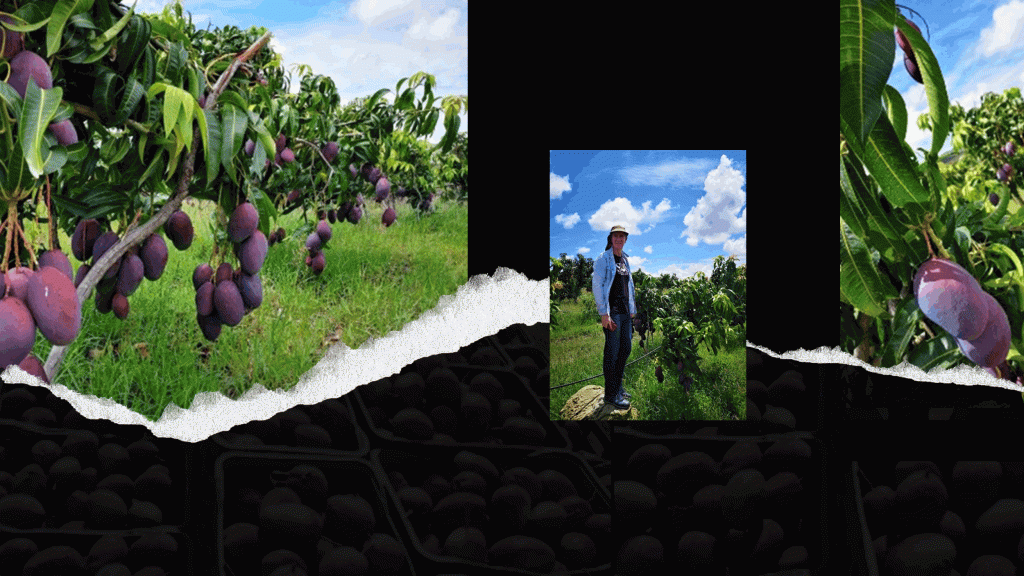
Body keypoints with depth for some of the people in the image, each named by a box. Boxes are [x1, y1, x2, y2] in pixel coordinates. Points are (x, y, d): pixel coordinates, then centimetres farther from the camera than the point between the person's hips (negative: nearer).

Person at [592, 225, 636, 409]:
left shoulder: (625, 260, 15)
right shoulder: (603, 259, -7)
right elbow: (597, 286, -13)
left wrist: (632, 309, 20)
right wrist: (604, 314, -19)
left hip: (625, 311, 8)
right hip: (611, 311, -8)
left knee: (626, 347, 13)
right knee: (612, 351, -6)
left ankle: (618, 386, 26)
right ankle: (611, 394, -1)